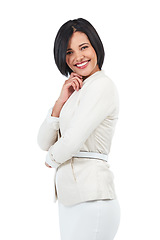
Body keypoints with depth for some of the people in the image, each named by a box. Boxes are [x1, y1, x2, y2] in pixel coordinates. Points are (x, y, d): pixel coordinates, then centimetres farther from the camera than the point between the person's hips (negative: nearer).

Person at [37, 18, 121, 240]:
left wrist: (52, 159, 2)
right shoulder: (76, 91, 17)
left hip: (91, 199, -9)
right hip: (70, 198, 9)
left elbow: (72, 141, -19)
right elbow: (44, 142, 9)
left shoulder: (102, 85, -11)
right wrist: (61, 101, -4)